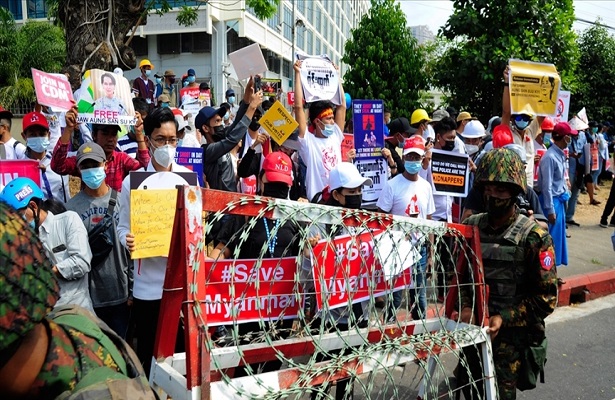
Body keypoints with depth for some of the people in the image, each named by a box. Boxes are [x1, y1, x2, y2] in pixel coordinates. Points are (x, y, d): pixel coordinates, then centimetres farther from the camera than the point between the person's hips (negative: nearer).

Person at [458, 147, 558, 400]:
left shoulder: (534, 237, -12)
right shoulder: (471, 227, 1)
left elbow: (547, 297, -11)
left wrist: (504, 318, -19)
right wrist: (464, 307, -9)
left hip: (510, 336, -4)